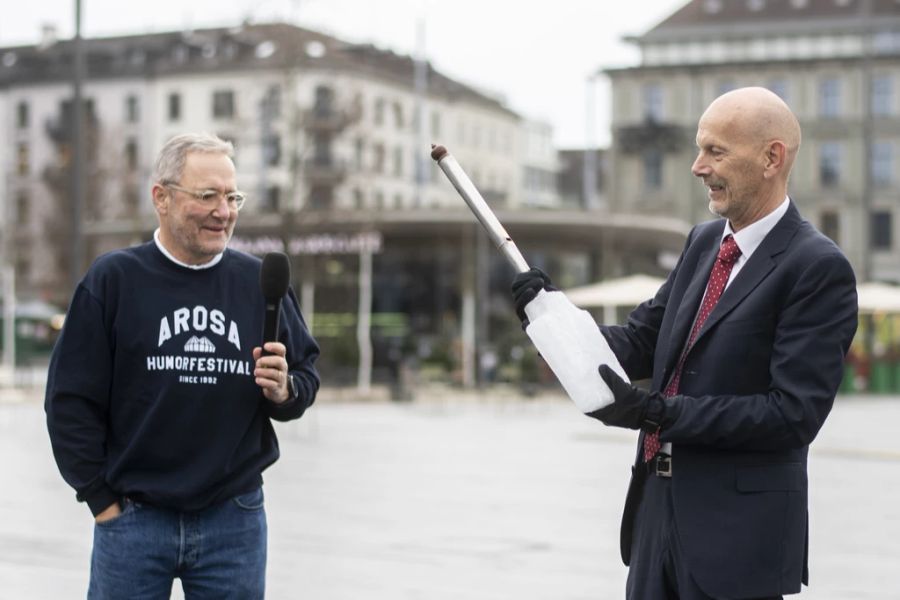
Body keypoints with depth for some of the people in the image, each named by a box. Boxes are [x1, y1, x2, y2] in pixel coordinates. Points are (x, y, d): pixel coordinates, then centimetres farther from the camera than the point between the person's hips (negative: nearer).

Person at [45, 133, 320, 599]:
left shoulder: (260, 282, 5)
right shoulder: (112, 279, -2)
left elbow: (306, 376, 13)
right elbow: (71, 400, -2)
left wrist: (285, 390, -9)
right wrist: (101, 498, -4)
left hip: (236, 521, 2)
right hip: (132, 520, -2)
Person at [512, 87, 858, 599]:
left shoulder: (819, 268, -14)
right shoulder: (703, 241, 10)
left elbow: (795, 412, -20)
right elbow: (641, 344, 11)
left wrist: (658, 411, -22)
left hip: (739, 531, -7)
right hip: (658, 505, 7)